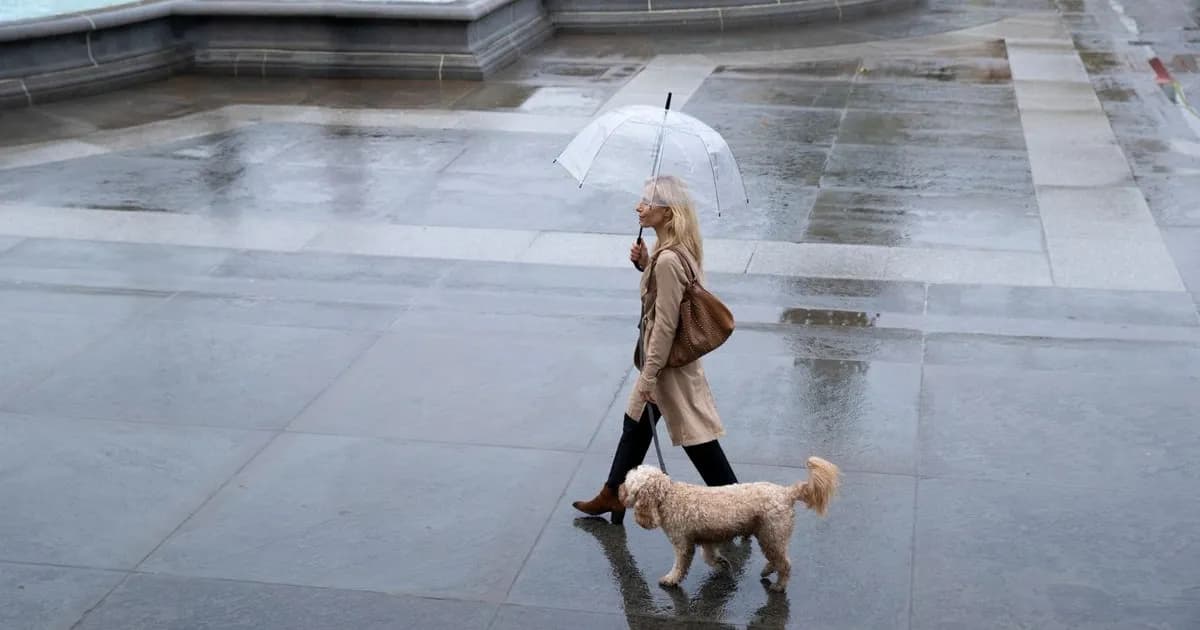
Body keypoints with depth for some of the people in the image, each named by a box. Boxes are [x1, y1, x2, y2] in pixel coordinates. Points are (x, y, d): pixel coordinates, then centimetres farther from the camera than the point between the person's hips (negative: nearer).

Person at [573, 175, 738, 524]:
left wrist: (649, 375, -20)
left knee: (697, 436, 2)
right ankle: (613, 495, 37)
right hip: (669, 354, 10)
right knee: (636, 423, 22)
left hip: (670, 361, -10)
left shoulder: (667, 260, -28)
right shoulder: (679, 248, 0)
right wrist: (644, 263, 0)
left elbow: (665, 325, -26)